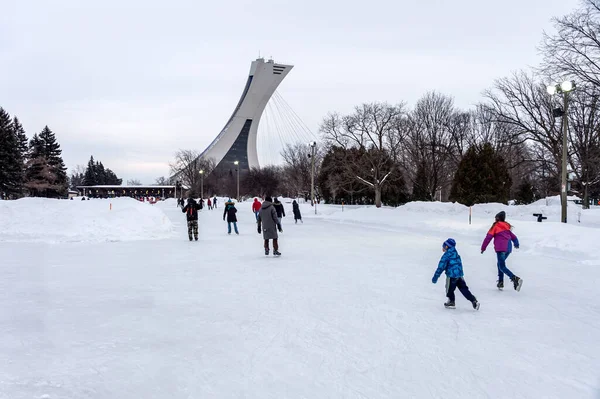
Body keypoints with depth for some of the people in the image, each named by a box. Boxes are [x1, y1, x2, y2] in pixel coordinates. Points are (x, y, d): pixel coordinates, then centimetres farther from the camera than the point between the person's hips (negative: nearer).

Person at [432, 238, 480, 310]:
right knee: (464, 289, 11)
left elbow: (441, 267, -15)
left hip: (451, 276, -8)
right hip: (460, 275, 8)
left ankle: (451, 302, 24)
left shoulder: (446, 256, -13)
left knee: (449, 289, 12)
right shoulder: (456, 254, 13)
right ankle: (474, 301, 5)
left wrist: (435, 277, -11)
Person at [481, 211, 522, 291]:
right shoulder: (507, 227, 19)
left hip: (500, 249, -7)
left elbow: (488, 237, -2)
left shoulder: (495, 226, 0)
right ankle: (501, 282, 17)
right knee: (500, 264, 22)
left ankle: (515, 279, -31)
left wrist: (483, 248, 7)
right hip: (508, 248, 7)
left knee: (502, 266, -10)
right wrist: (516, 244, 48)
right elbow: (513, 237, 28)